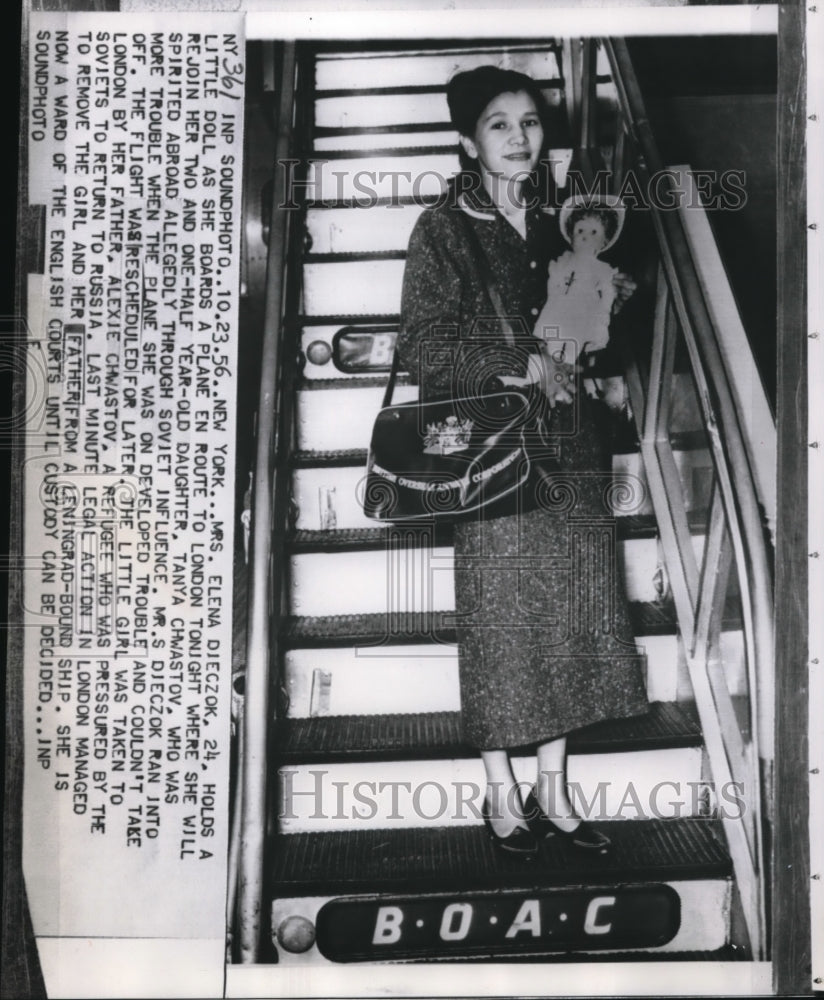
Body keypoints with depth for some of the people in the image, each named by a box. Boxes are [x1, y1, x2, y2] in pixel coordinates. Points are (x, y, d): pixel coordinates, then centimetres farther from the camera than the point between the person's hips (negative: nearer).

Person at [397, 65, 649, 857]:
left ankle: (552, 793, 19)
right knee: (500, 620, 0)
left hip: (568, 446, 6)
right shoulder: (444, 229, -2)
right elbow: (421, 347, -10)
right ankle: (502, 797, 17)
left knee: (570, 613, 5)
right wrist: (521, 364, -14)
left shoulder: (550, 228, 15)